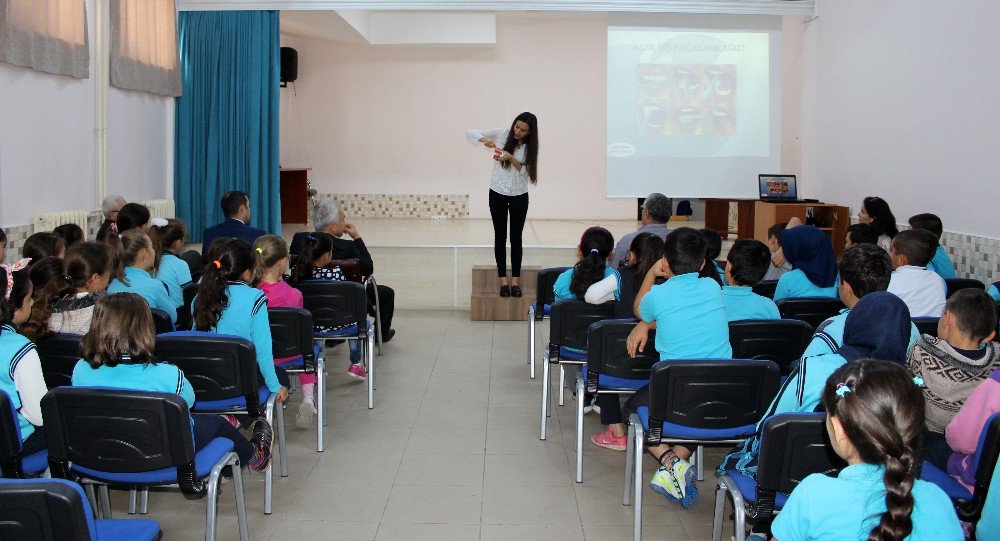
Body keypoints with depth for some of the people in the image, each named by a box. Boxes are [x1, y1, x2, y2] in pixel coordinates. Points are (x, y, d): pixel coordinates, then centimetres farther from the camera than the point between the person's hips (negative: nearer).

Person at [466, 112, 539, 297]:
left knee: (516, 237, 5)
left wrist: (511, 158, -25)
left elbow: (525, 171, -10)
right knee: (500, 236, 5)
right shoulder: (501, 134, -7)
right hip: (497, 193, 0)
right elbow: (470, 133, -7)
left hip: (519, 196, 0)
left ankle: (515, 280, 11)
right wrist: (484, 139, -27)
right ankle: (503, 280, 10)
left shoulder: (529, 147, -4)